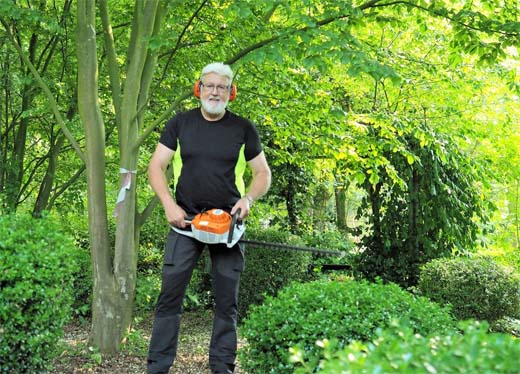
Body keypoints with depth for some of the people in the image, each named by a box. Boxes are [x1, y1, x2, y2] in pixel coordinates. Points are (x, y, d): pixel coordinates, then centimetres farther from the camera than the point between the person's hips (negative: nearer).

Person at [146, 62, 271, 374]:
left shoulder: (244, 129, 4)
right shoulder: (180, 124, 4)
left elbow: (263, 173, 9)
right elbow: (156, 167, 4)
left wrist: (248, 199, -10)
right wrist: (170, 206, -9)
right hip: (185, 219, 0)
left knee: (227, 299, 4)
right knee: (171, 293, -4)